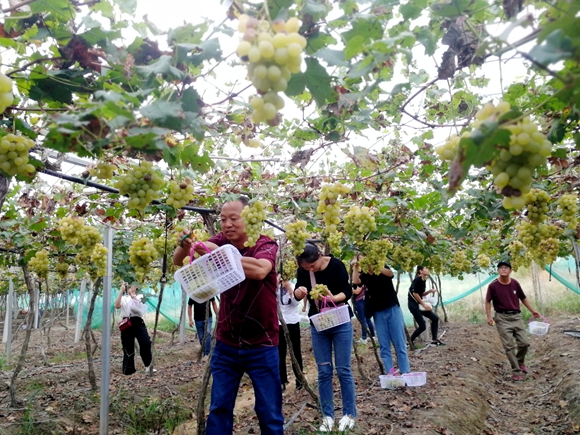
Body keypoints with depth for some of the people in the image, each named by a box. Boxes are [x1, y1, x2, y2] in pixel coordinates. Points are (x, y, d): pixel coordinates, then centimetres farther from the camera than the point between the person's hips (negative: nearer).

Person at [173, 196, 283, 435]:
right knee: (219, 408, 11)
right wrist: (185, 246, -27)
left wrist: (220, 253, -36)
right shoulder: (220, 242, 0)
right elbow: (177, 261, -5)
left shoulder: (265, 244, -10)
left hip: (261, 346, -3)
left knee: (269, 412, 8)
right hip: (226, 344, 3)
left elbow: (260, 270, -32)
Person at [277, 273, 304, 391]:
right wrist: (276, 284, -21)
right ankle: (282, 381, 11)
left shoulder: (294, 287, 0)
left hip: (292, 322, -1)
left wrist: (289, 287, -19)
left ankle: (299, 379, 17)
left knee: (296, 351, 6)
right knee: (280, 353, 3)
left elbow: (297, 302, -15)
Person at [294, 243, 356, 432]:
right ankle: (327, 416, 14)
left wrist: (334, 298, -35)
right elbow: (298, 295, -2)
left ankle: (349, 414, 14)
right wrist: (298, 291, -26)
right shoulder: (303, 271, -5)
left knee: (343, 370, 1)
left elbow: (347, 291, -14)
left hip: (340, 323, -3)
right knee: (324, 372, 5)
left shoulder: (336, 265, -15)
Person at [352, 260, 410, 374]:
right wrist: (355, 267, -23)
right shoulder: (364, 275, 4)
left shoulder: (383, 268, -1)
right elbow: (356, 281, -16)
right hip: (378, 313, 2)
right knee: (384, 346, 2)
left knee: (400, 344, 0)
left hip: (392, 309, -2)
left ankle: (405, 373, 4)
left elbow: (390, 274, -24)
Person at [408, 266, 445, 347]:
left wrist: (430, 291, 1)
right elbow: (415, 293, -20)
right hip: (413, 304, -9)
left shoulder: (423, 281, 11)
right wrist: (424, 304, -16)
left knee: (435, 318, 6)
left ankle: (434, 340, 12)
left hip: (419, 304, 9)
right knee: (423, 326, -9)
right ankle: (410, 341, 8)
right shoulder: (417, 280, -17)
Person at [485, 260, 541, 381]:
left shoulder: (515, 283, -1)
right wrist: (489, 317, -11)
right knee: (509, 346, -1)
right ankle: (516, 371, 10)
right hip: (502, 318, -3)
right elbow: (488, 301, -2)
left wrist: (533, 311, 15)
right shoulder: (493, 285, -11)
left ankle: (520, 362, 32)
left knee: (524, 343, 2)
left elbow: (523, 298, 13)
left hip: (516, 317, 3)